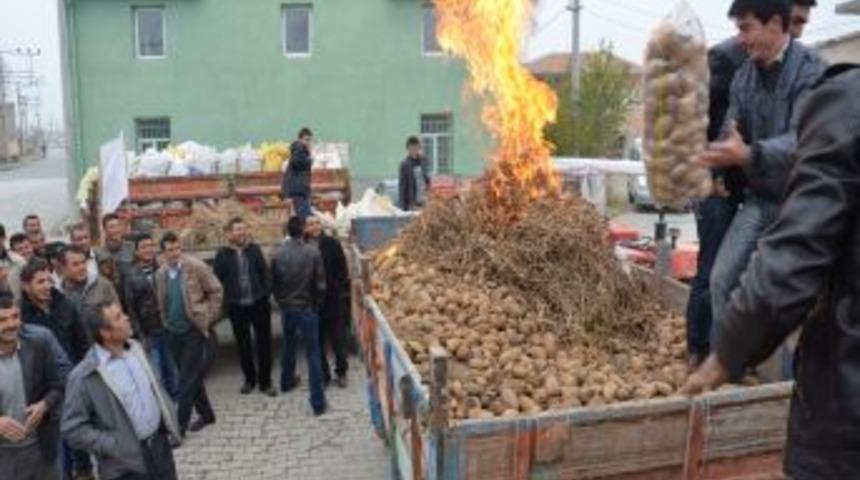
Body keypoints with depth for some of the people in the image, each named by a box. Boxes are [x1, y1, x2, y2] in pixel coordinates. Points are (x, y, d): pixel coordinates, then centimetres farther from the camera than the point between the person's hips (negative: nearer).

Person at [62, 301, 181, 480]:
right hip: (127, 462, -6)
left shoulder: (135, 349, 0)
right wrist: (113, 446, -20)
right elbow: (72, 428, -15)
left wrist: (171, 425, 7)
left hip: (159, 444, 6)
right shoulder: (84, 377, -20)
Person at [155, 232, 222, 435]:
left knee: (188, 378, -5)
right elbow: (162, 302, 16)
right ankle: (206, 414, 29)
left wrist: (209, 317, -8)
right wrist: (166, 322, 9)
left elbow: (215, 291, -6)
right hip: (174, 332, 5)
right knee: (192, 376, 14)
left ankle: (181, 423, 1)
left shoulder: (195, 266, -12)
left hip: (194, 329, -5)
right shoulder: (161, 274, 3)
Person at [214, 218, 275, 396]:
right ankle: (250, 379, 29)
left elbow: (265, 273, 2)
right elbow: (218, 280, -3)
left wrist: (265, 294, -4)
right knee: (243, 345, 12)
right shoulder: (223, 254, -5)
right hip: (236, 306, 0)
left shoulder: (254, 249, -1)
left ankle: (265, 381, 16)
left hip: (259, 303, 1)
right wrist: (226, 300, -8)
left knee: (264, 343, 5)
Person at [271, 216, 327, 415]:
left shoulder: (278, 254, -8)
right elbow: (320, 284, -11)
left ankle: (287, 381, 47)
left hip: (286, 309, 3)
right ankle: (318, 402, 1)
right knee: (313, 354, 2)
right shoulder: (313, 253, -15)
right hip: (307, 309, -3)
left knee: (288, 346, 26)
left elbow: (273, 283, 1)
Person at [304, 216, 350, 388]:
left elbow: (342, 270, -3)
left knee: (338, 339, 10)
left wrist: (341, 287, -11)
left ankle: (341, 372, 27)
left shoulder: (332, 244, -5)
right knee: (317, 341, 10)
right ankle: (323, 374, 25)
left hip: (333, 300, 0)